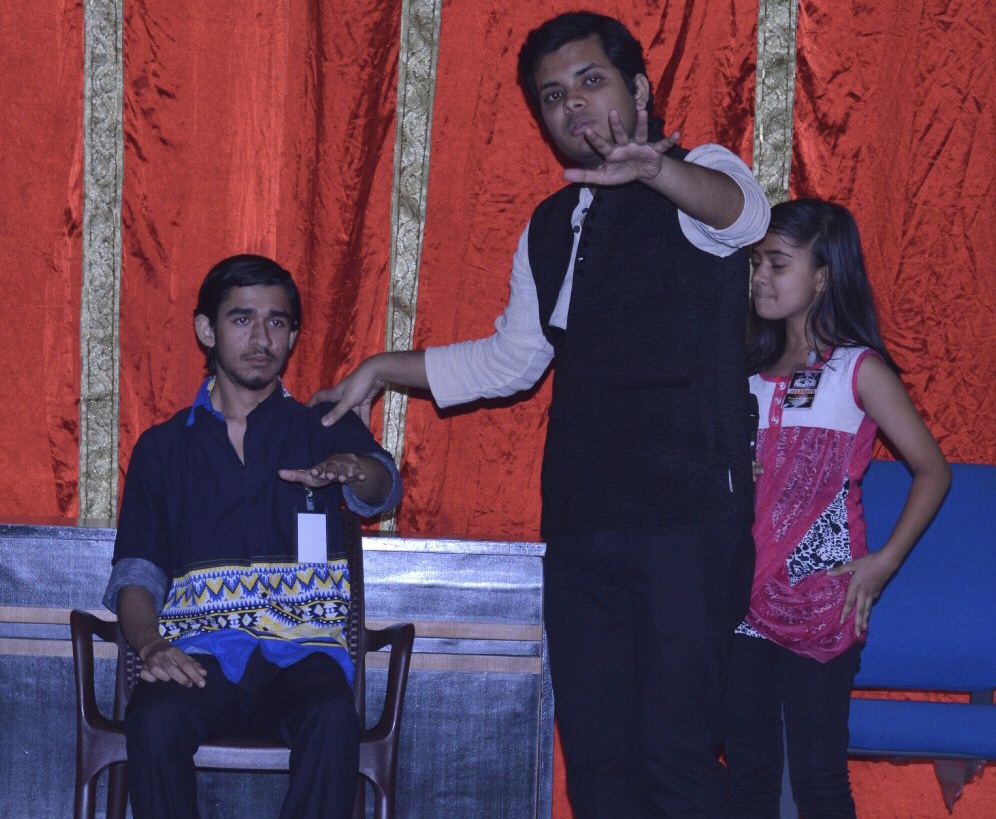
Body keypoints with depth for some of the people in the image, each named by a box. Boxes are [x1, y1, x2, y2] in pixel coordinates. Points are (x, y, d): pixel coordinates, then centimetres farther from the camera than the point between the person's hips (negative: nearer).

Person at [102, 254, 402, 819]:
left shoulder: (323, 429, 16)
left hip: (299, 654, 0)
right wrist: (150, 644, -13)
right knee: (155, 721, -33)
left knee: (333, 721, -35)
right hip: (198, 654, 1)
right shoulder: (164, 448, 18)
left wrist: (352, 469, -32)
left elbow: (381, 488, -6)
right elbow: (136, 574, 10)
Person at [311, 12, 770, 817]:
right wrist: (384, 370, 26)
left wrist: (651, 171, -48)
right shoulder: (550, 228, 18)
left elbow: (739, 208, -28)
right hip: (582, 524, 7)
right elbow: (510, 360, 29)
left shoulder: (694, 185, -2)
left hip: (689, 519, -6)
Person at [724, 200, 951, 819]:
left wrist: (884, 562, -12)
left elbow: (933, 470, -4)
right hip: (748, 595, 5)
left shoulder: (859, 369, -3)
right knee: (749, 768, 9)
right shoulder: (753, 369, 12)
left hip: (821, 600, -5)